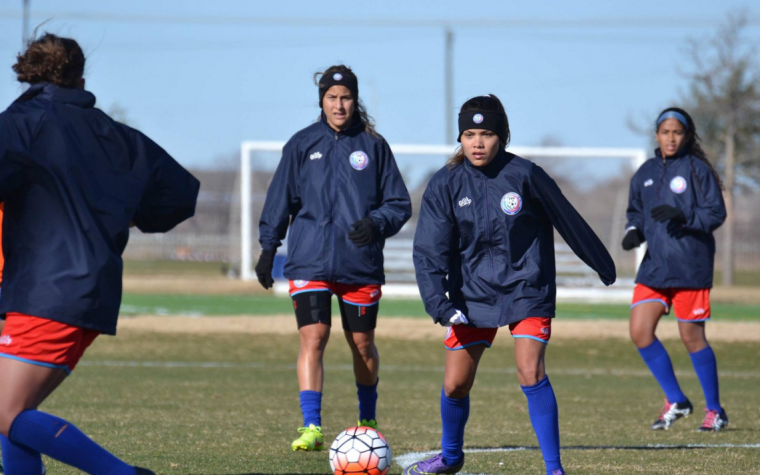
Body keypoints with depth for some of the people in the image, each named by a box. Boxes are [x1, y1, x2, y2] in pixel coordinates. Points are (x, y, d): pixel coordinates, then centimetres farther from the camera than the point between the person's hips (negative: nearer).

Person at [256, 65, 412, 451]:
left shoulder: (373, 146, 4)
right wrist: (268, 248, 6)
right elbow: (280, 200, 11)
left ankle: (368, 420, 31)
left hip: (361, 264, 1)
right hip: (310, 261, -1)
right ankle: (311, 427, -18)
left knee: (362, 344, 11)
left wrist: (377, 223, -13)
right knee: (313, 338, -14)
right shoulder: (302, 145, 5)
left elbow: (399, 203, 6)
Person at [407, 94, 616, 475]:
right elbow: (430, 250, -7)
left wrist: (602, 264, 13)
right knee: (455, 384, 3)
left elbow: (568, 222, 2)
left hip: (527, 290, -2)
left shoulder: (524, 175, -11)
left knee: (530, 372, -20)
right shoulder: (445, 185, -6)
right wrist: (439, 303, -22)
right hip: (473, 295, 2)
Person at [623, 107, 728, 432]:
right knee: (639, 331, -5)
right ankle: (675, 402, 11)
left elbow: (716, 213, -9)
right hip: (654, 265, 6)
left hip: (690, 267, -6)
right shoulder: (646, 173, 11)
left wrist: (682, 216, -25)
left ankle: (715, 410, 14)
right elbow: (636, 210, 21)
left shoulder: (697, 170, -6)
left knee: (692, 337, -2)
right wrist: (634, 231, 0)